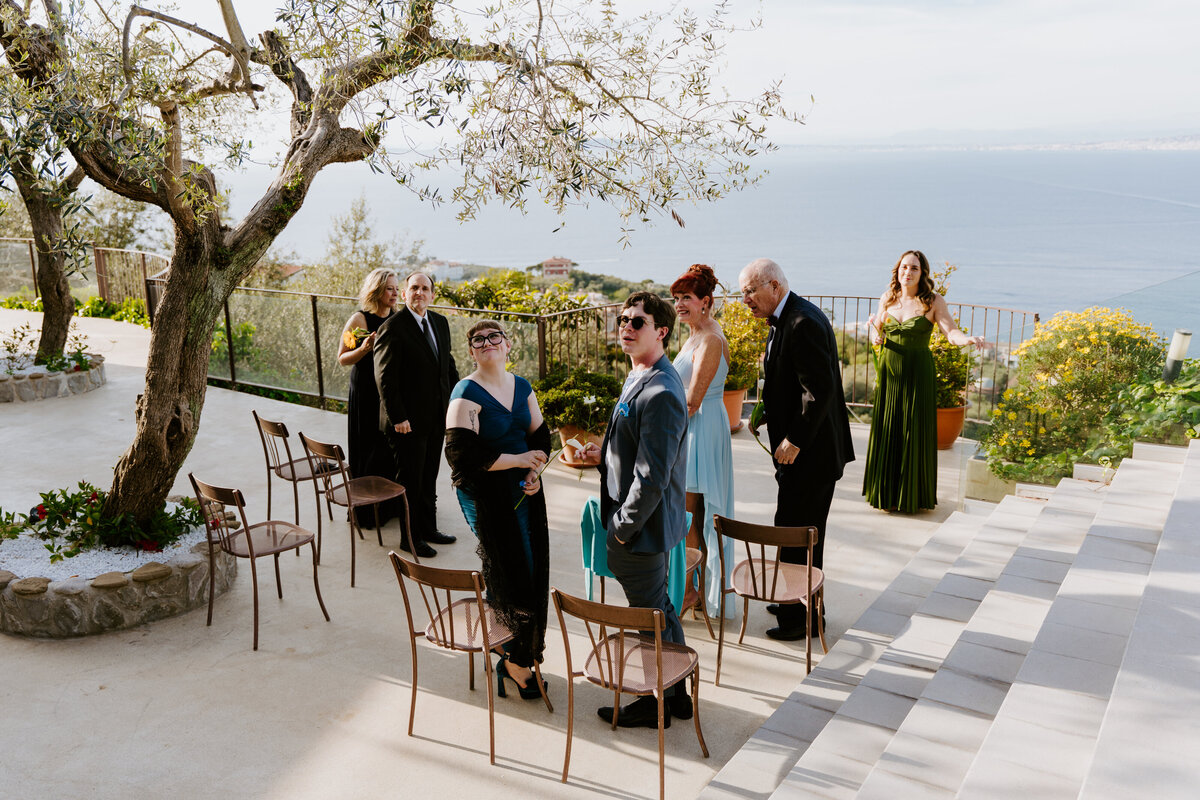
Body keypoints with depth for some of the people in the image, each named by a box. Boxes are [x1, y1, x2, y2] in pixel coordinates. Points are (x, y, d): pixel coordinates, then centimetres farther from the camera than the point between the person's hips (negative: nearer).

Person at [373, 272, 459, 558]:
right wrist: (397, 417, -19)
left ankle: (428, 528, 33)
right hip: (408, 421, -7)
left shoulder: (440, 323, 9)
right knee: (409, 481, 5)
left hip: (436, 418, 7)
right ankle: (410, 537, 17)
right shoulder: (392, 328, -14)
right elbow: (385, 378, -16)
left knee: (429, 477, 19)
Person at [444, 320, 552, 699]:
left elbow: (540, 436, 15)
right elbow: (462, 455, -19)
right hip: (485, 494, -6)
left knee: (532, 572, 7)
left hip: (524, 490, 6)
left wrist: (535, 471, -4)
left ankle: (520, 654, 27)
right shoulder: (467, 394, -12)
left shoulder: (522, 387, 10)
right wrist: (518, 459, -16)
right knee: (510, 576, -3)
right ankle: (515, 662, 16)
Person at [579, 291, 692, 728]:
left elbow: (653, 475, -27)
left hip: (643, 527, -10)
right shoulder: (641, 379, 8)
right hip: (648, 524, 10)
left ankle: (653, 705, 26)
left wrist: (624, 526, -18)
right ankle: (676, 694, 38)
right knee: (660, 608, 21)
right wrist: (605, 455, 7)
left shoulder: (660, 394, -26)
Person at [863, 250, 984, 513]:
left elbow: (951, 332, -16)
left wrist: (967, 339, -37)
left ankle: (912, 495, 14)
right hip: (889, 371, 3)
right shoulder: (887, 298, 4)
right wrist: (876, 336, -8)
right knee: (886, 431, 7)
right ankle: (885, 492, 21)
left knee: (914, 431, 0)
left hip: (917, 372, -3)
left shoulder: (933, 301, -6)